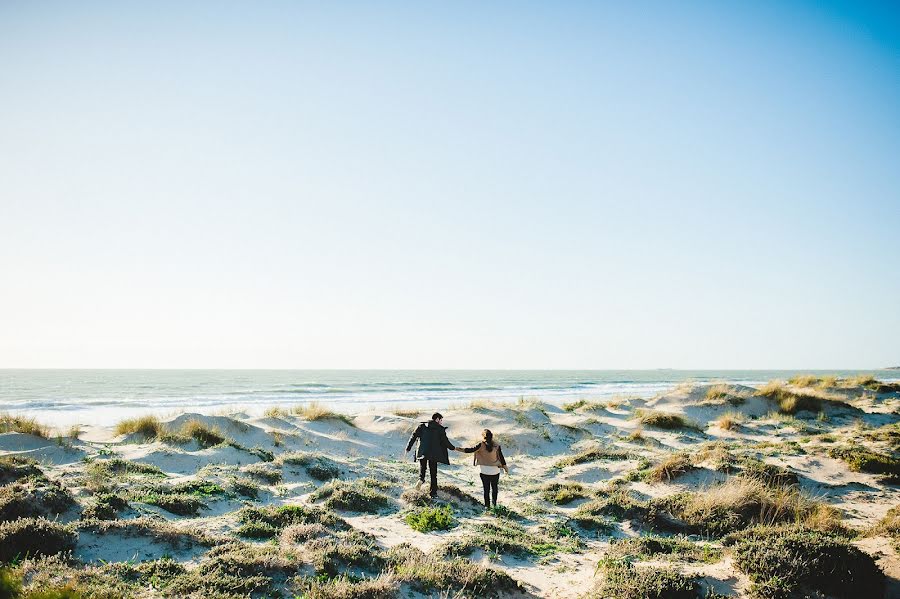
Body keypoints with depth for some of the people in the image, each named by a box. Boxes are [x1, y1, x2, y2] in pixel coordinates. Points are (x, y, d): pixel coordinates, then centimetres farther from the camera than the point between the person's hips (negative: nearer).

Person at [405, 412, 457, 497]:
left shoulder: (422, 426, 8)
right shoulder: (440, 429, 0)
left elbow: (413, 437, 5)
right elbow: (445, 441, -1)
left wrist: (408, 448, 9)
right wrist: (453, 448, 15)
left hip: (422, 452, 2)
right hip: (434, 453, -2)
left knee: (422, 467, 21)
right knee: (433, 472, 9)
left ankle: (421, 479, -9)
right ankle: (433, 492, 7)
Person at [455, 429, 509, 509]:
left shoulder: (481, 445, -14)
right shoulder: (496, 446, -7)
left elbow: (471, 450, -18)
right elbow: (501, 457, -1)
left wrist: (459, 449, -11)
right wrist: (505, 466, 12)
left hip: (484, 470, -1)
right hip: (495, 470, 1)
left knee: (486, 489, 9)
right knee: (494, 487, 18)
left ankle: (487, 505, 14)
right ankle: (494, 503, 26)